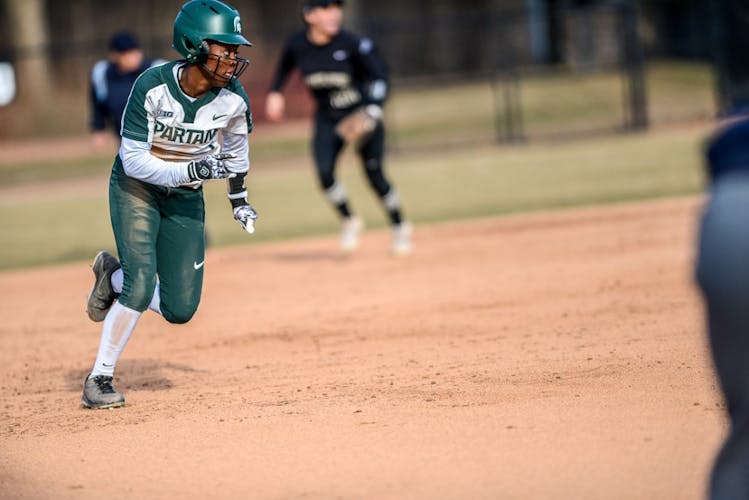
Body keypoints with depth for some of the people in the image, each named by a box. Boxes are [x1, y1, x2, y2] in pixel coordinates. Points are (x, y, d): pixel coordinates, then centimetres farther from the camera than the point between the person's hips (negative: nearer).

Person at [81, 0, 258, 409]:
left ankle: (113, 277, 26)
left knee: (180, 309, -3)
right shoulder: (153, 87, -26)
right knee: (142, 284, -21)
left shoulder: (232, 99, -15)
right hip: (136, 188, -4)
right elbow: (134, 161, -25)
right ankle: (99, 379, -4)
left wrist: (238, 198, 16)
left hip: (185, 197, 4)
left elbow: (235, 145, 9)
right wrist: (194, 169, -35)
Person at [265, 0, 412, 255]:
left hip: (362, 114, -3)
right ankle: (349, 221, 11)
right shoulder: (297, 45, -12)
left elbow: (379, 75, -20)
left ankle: (399, 227, 18)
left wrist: (373, 111, -32)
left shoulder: (351, 43, -23)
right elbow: (285, 65, 11)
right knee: (325, 173, -14)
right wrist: (275, 92, 6)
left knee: (374, 174, -4)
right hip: (327, 118, 3)